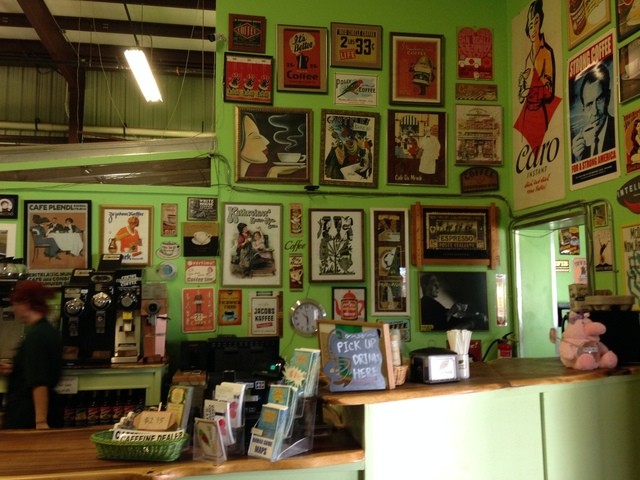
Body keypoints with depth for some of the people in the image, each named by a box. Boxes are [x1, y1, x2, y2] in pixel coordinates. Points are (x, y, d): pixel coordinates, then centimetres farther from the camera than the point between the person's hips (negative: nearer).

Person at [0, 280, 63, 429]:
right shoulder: (50, 331, 9)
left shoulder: (35, 336, -19)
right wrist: (13, 369, 21)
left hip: (28, 414, -9)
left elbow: (39, 382, -25)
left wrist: (40, 421, -27)